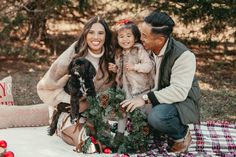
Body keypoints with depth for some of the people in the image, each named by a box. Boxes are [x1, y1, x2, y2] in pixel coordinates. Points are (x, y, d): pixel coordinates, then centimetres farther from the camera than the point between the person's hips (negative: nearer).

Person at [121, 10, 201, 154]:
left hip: (183, 100, -8)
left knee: (157, 116, -36)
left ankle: (182, 135, -5)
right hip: (162, 97, 8)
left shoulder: (183, 56, -28)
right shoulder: (150, 49, -4)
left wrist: (146, 99, -39)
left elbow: (179, 91, -35)